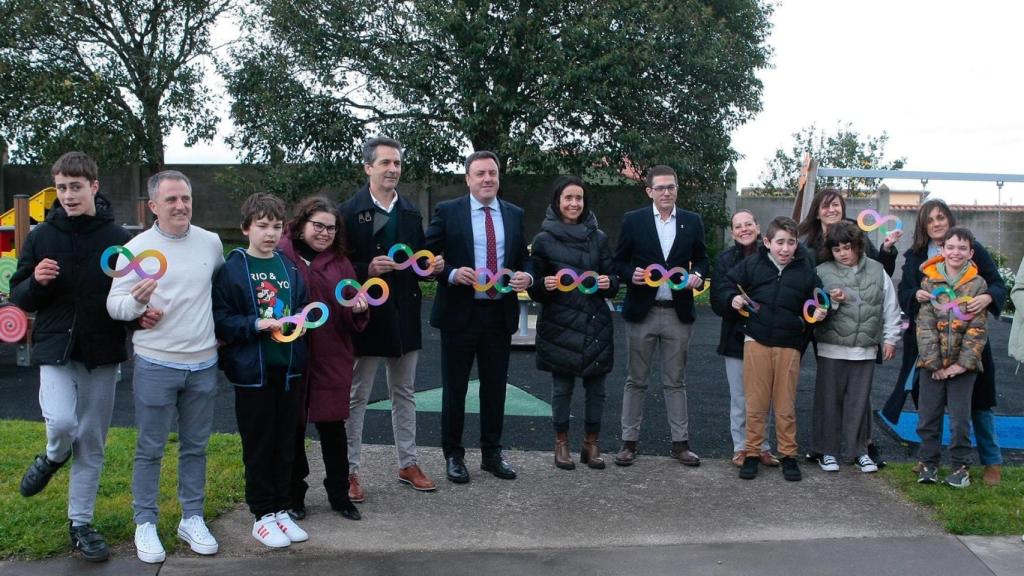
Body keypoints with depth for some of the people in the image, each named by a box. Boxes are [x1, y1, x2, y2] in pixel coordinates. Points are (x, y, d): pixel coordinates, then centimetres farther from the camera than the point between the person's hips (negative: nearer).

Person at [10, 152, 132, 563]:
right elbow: (19, 298, 6)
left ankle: (81, 523, 23)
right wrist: (37, 282, -16)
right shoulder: (41, 237, 1)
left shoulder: (118, 238, -2)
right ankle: (53, 458, 16)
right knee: (61, 422, -21)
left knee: (92, 443, 8)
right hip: (56, 347, 0)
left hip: (103, 352, 0)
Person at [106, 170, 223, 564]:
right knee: (150, 450, 6)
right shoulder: (136, 248, -6)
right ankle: (145, 524, 19)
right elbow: (114, 305, -7)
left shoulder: (210, 242, 2)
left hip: (203, 364, 3)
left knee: (195, 447, 13)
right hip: (155, 365, -3)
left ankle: (192, 519, 25)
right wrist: (137, 302, -28)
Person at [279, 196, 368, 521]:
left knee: (333, 427, 8)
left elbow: (353, 322, 9)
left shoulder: (340, 262, 9)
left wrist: (359, 309, -11)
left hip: (332, 359, 3)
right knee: (293, 427, 9)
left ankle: (339, 494, 22)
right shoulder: (280, 256, -5)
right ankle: (294, 495, 25)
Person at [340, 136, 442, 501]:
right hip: (366, 316, -5)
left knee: (404, 393, 15)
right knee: (356, 398, 5)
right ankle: (350, 471, 15)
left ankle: (408, 464, 26)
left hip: (404, 317, 6)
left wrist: (432, 266, -5)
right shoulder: (349, 213, -8)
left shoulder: (411, 212, 10)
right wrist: (367, 270, -25)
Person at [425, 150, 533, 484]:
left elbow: (524, 257, 13)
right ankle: (453, 455, 21)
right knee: (454, 388, 7)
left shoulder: (514, 214, 8)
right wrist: (452, 274, -20)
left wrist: (527, 276, -9)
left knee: (495, 387, 13)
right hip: (460, 313, -3)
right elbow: (427, 256, -4)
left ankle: (492, 453, 27)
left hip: (500, 314, 3)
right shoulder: (448, 211, -3)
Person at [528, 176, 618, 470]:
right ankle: (561, 443, 18)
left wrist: (608, 282, -11)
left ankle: (591, 443, 18)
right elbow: (534, 289, 3)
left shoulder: (598, 237, 9)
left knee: (596, 385, 4)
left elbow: (613, 280, 11)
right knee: (561, 386, 4)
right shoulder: (544, 240, 1)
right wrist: (545, 285, -19)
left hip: (595, 323, 2)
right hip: (560, 325, -2)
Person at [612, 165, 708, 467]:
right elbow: (619, 262, 4)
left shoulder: (692, 222, 7)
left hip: (678, 313, 2)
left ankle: (680, 443, 16)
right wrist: (631, 274, -16)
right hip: (642, 311, -1)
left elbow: (701, 259, 14)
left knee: (676, 382, 9)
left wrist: (697, 275, -7)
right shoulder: (633, 220, 1)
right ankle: (629, 442, 14)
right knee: (636, 381, 6)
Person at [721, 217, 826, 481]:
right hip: (756, 341, 0)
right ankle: (752, 454, 17)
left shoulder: (805, 271, 2)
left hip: (789, 345, 1)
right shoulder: (752, 265, 0)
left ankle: (788, 455, 21)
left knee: (786, 404, 8)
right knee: (756, 402, 5)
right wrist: (733, 299, -7)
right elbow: (729, 284, 12)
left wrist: (818, 313, -7)